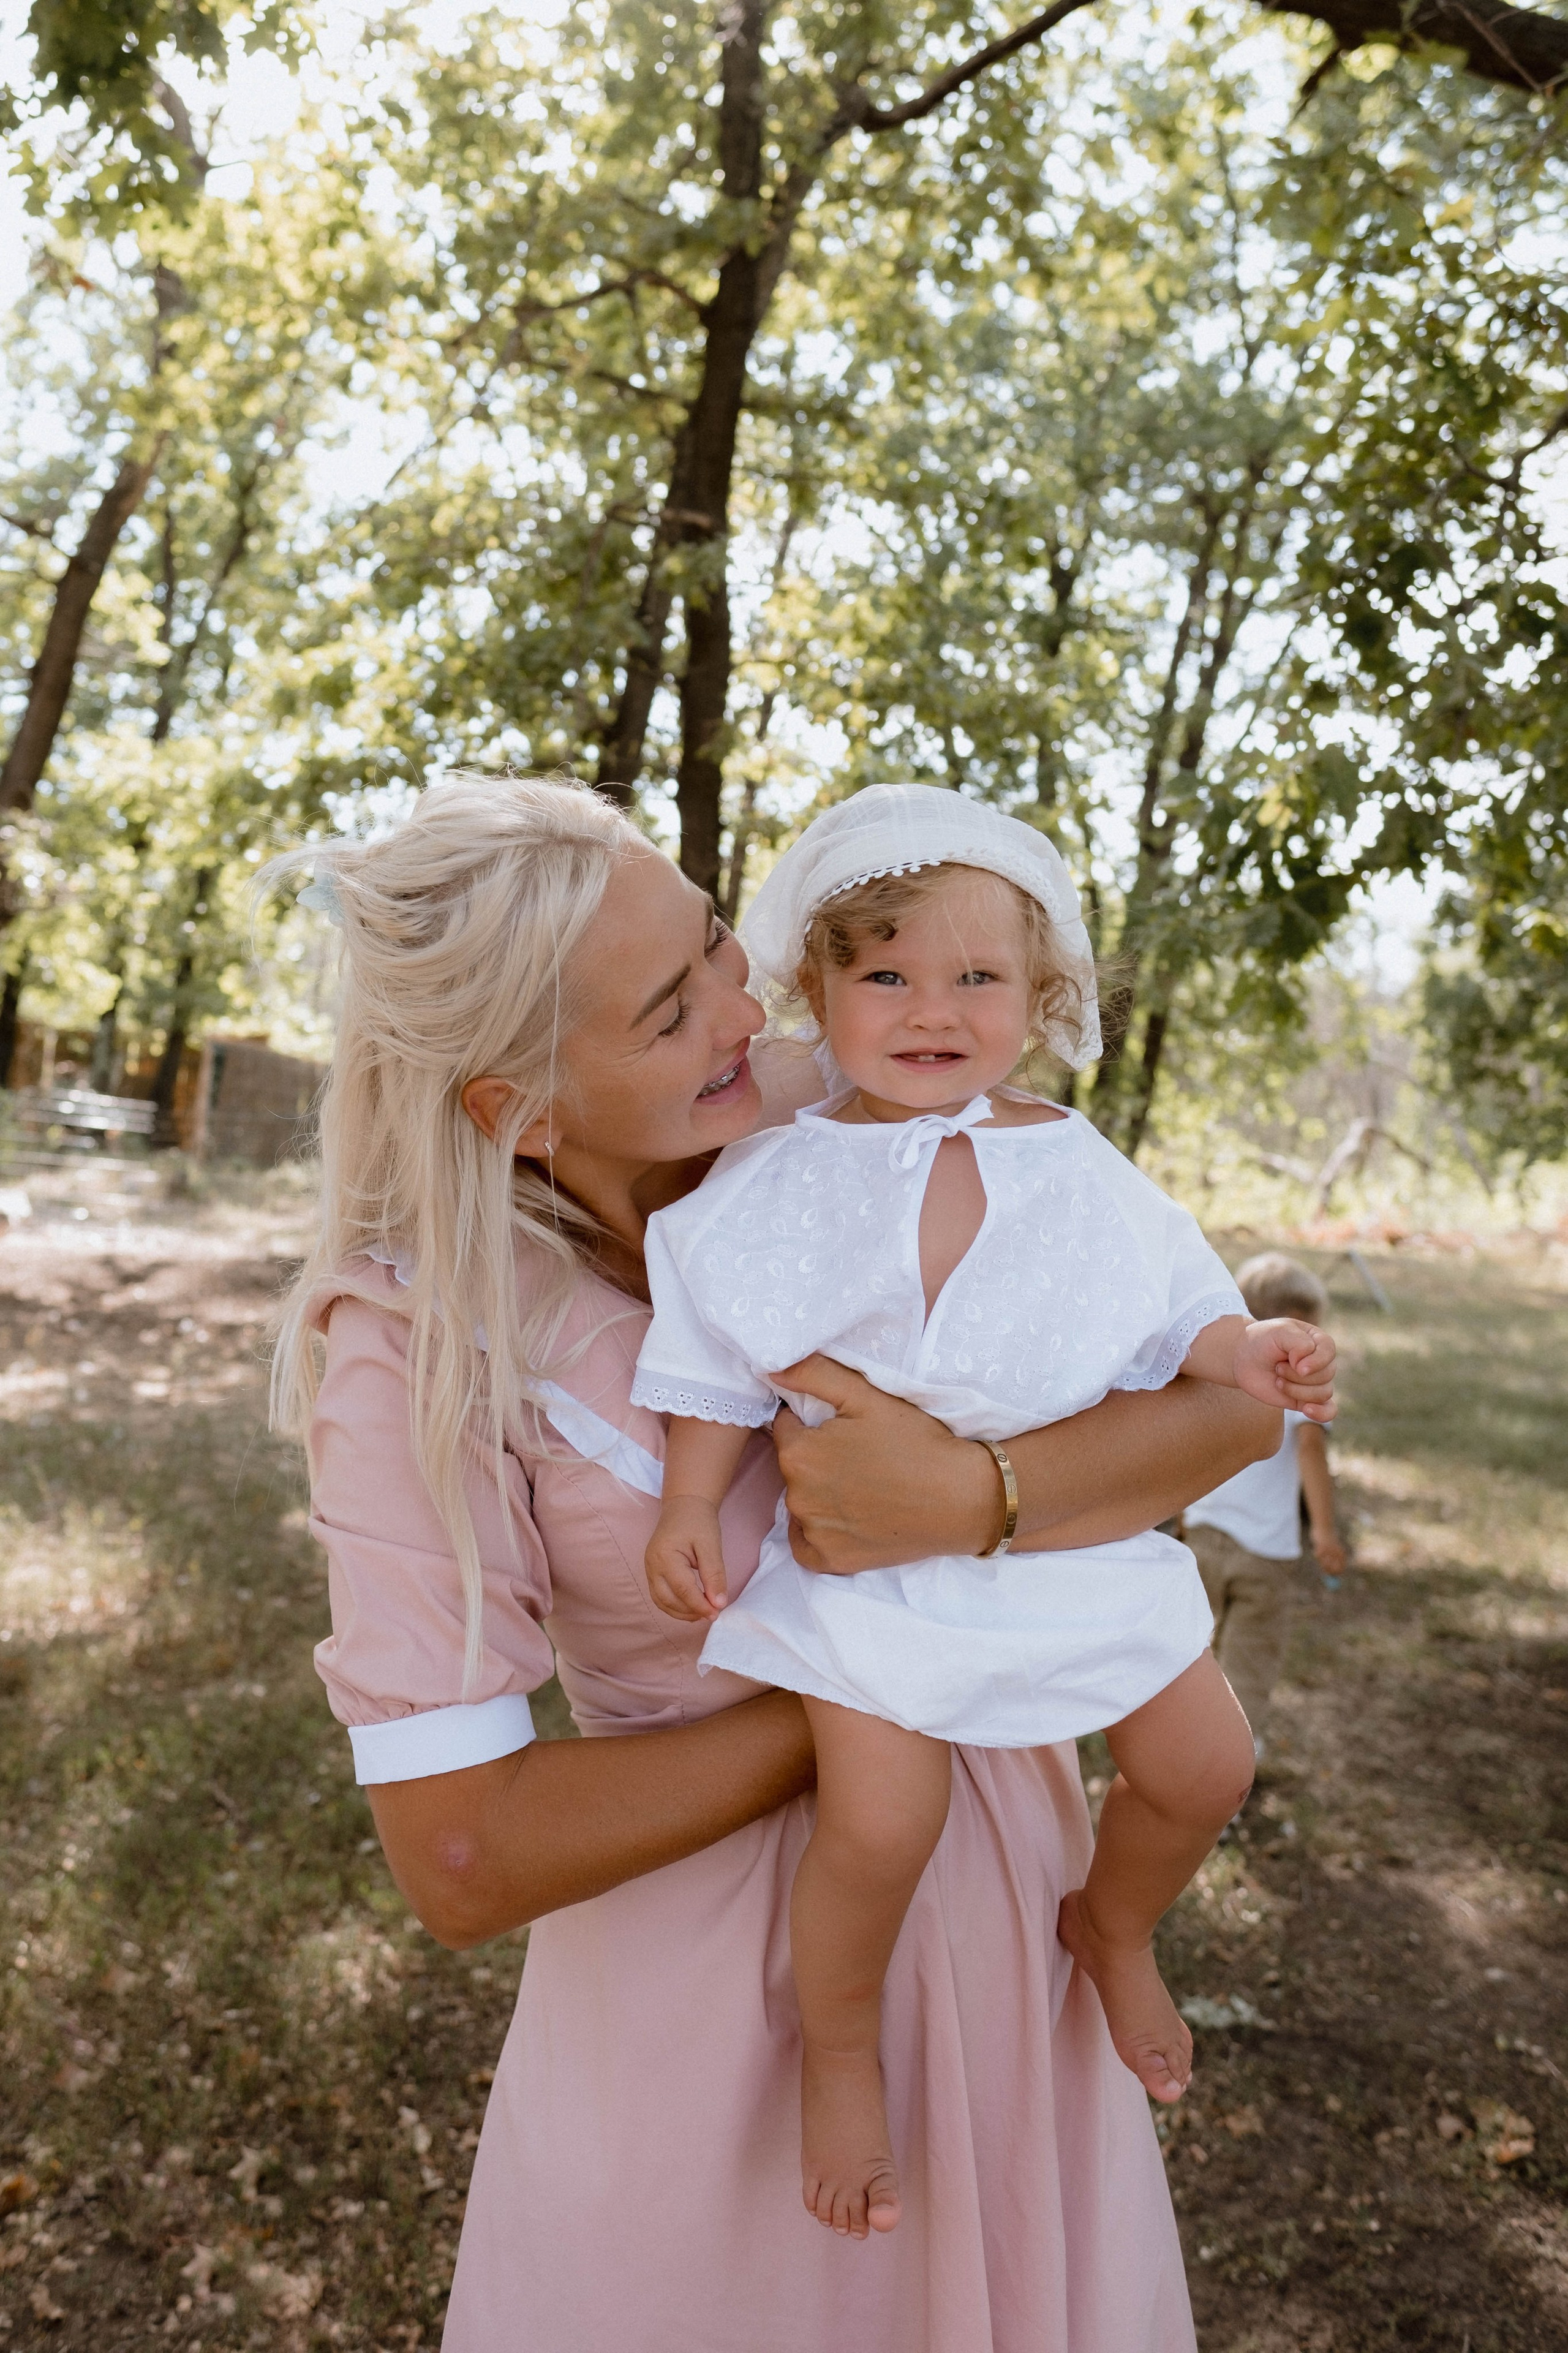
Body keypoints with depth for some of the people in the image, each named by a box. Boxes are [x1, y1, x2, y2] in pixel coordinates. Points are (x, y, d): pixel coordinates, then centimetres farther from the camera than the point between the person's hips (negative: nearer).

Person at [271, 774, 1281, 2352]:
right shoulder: (411, 1347, -22)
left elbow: (1234, 1407, -17)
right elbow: (459, 1862, -24)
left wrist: (969, 1503, -35)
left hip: (990, 1869, 3)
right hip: (697, 1941, -3)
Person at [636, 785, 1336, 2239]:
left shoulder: (1076, 1166, 1)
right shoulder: (778, 1180, -6)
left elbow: (1164, 1309, 9)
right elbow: (720, 1363, -1)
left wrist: (1248, 1354, -9)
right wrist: (689, 1506, -7)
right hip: (867, 1541, -3)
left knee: (1204, 1764, 6)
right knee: (881, 1814, -16)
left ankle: (1111, 1926, 40)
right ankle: (839, 2041, 17)